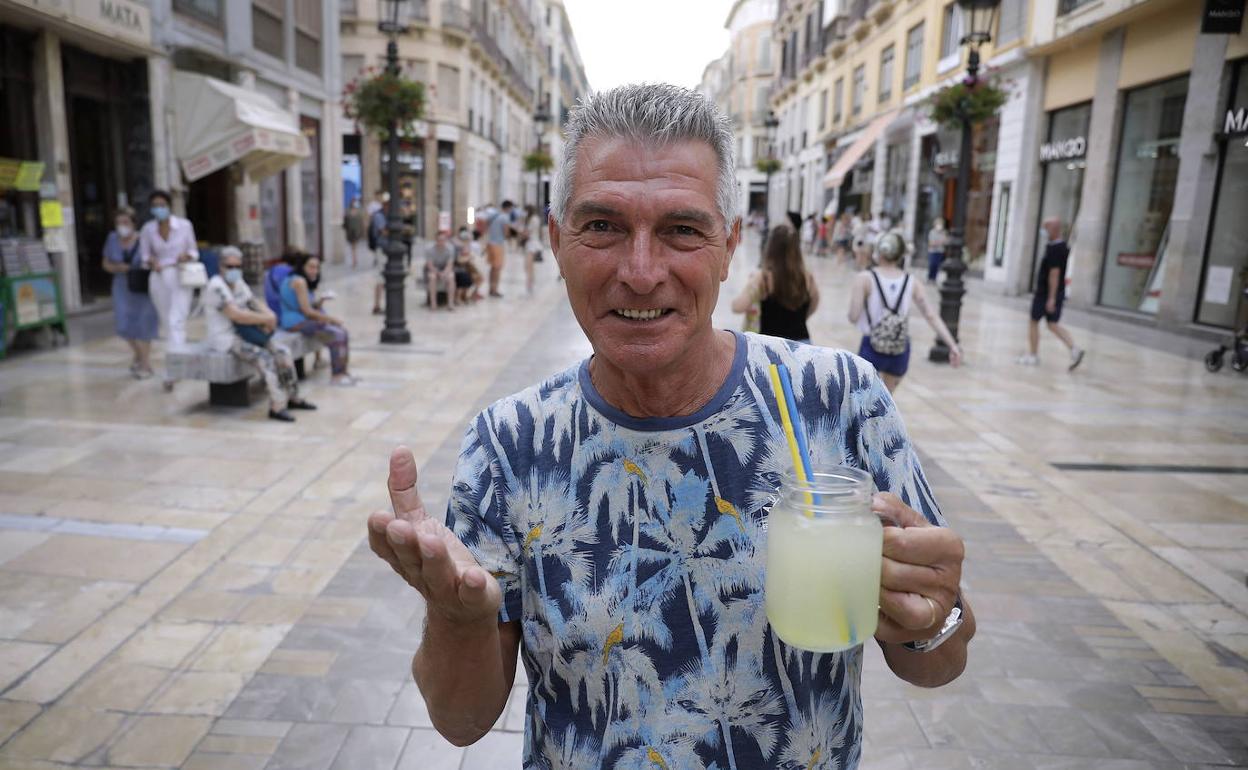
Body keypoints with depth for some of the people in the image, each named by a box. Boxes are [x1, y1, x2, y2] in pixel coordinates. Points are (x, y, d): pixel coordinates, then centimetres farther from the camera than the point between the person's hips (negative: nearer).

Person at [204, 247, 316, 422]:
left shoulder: (239, 283, 11)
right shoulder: (216, 287, -17)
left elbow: (256, 305, 11)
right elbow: (236, 315, -28)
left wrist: (270, 317, -12)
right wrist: (267, 319, -21)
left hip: (244, 334, 9)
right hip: (225, 339, -9)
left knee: (282, 352, -3)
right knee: (265, 358, -27)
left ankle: (292, 398, 8)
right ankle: (276, 408, -23)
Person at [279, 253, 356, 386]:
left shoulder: (305, 281, 15)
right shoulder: (299, 281, -16)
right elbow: (307, 311, -19)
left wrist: (319, 303, -7)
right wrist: (332, 319, -11)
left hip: (305, 319, 10)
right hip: (297, 322, -10)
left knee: (343, 331, 1)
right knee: (337, 334, -18)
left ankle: (342, 372, 4)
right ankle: (336, 376, -9)